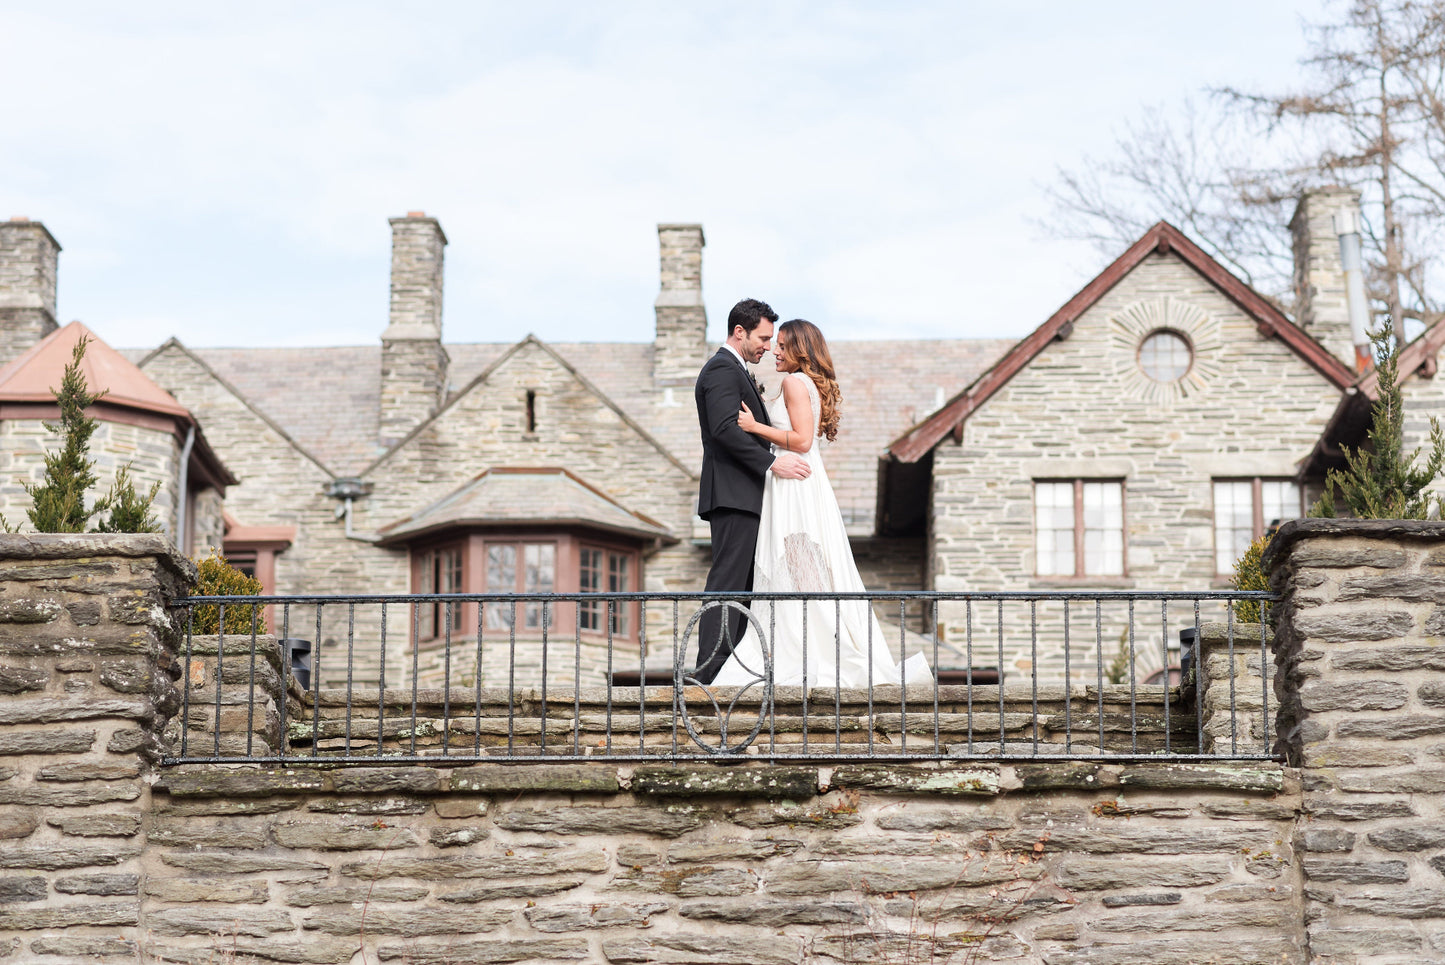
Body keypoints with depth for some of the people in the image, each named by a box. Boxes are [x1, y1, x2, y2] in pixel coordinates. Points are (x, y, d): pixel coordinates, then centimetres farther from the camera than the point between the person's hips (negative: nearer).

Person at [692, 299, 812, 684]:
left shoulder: (734, 371, 24)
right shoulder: (723, 370, -10)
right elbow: (725, 429, -22)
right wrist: (772, 462, -25)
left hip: (741, 496, 11)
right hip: (733, 495, -11)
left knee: (742, 585, 7)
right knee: (727, 582, -14)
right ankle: (710, 672, -17)